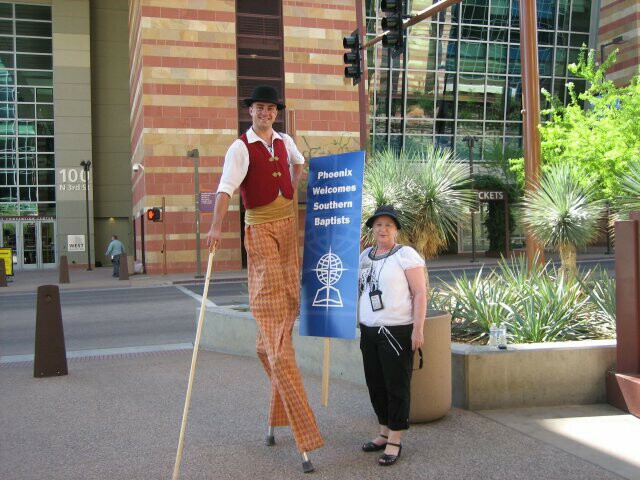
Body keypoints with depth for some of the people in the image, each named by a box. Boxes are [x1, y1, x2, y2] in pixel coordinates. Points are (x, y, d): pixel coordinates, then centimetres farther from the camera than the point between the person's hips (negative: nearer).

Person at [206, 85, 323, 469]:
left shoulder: (285, 142, 10)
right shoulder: (240, 149, -9)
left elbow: (298, 162, 34)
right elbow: (226, 188, -24)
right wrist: (217, 226, -37)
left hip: (288, 224, 6)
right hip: (260, 228, -6)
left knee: (288, 301, 10)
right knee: (272, 303, -6)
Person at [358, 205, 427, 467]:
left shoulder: (406, 255, -7)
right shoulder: (365, 255, 13)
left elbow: (420, 293, -10)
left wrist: (418, 329, -15)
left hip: (397, 332, -6)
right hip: (369, 331, 7)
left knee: (396, 386, 1)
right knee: (375, 384, 13)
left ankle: (395, 441, 10)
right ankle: (384, 432, 28)